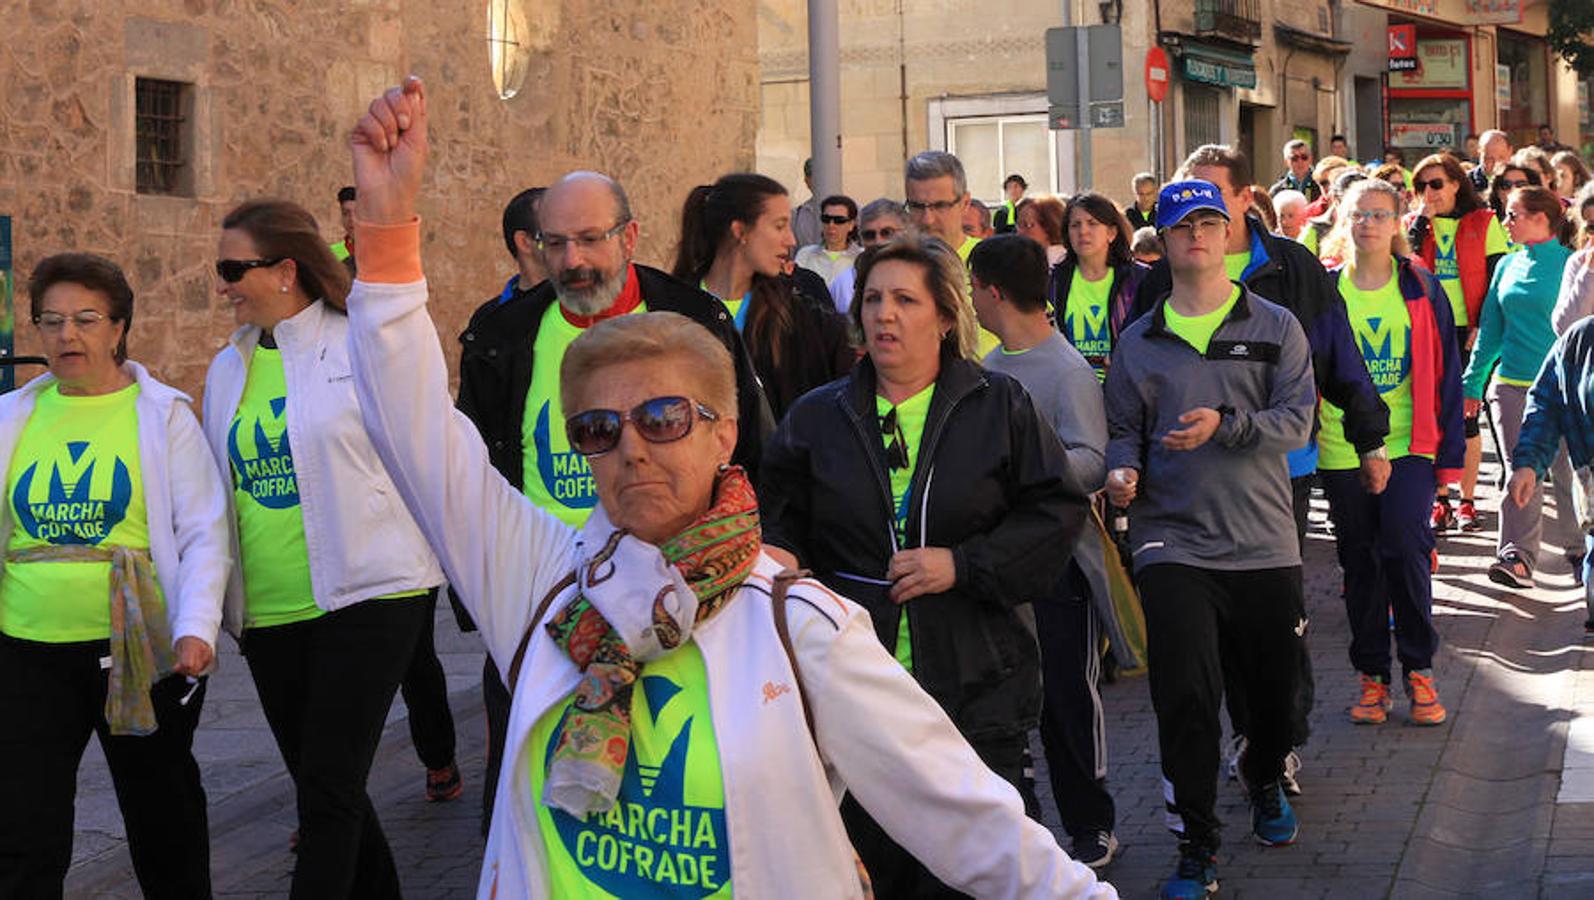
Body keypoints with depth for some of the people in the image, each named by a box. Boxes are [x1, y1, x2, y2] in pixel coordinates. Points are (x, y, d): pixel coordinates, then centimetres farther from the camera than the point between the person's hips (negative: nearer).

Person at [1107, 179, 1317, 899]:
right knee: (1186, 696, -9)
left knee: (1274, 689, 12)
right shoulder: (1139, 342, 8)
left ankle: (1265, 783, 43)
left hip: (1264, 543, 1)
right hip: (1173, 543, -1)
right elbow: (1122, 429, 10)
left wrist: (1226, 426, -22)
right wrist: (1122, 469, -12)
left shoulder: (1275, 329, 5)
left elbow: (1296, 421, -7)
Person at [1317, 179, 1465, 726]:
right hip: (1340, 450, 1)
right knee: (1360, 562, 7)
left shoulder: (1422, 290, 3)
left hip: (1408, 445, -1)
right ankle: (1371, 675, 18)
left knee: (1406, 551, -11)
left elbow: (1445, 373, 4)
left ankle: (1418, 670, 5)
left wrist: (1450, 452, 0)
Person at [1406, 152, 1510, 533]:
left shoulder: (1483, 223, 1)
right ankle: (1440, 501, 10)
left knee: (1467, 415, 1)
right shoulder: (1414, 223, 8)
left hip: (1467, 332, -2)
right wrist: (1423, 217, -10)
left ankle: (1467, 502, 9)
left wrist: (1483, 326, -10)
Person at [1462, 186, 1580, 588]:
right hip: (1511, 384, 4)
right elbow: (1490, 328, 15)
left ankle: (1579, 548, 19)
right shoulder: (1508, 266, 10)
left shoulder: (1571, 265, -5)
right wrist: (1472, 382, 14)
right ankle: (1517, 556, 0)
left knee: (1566, 471, 3)